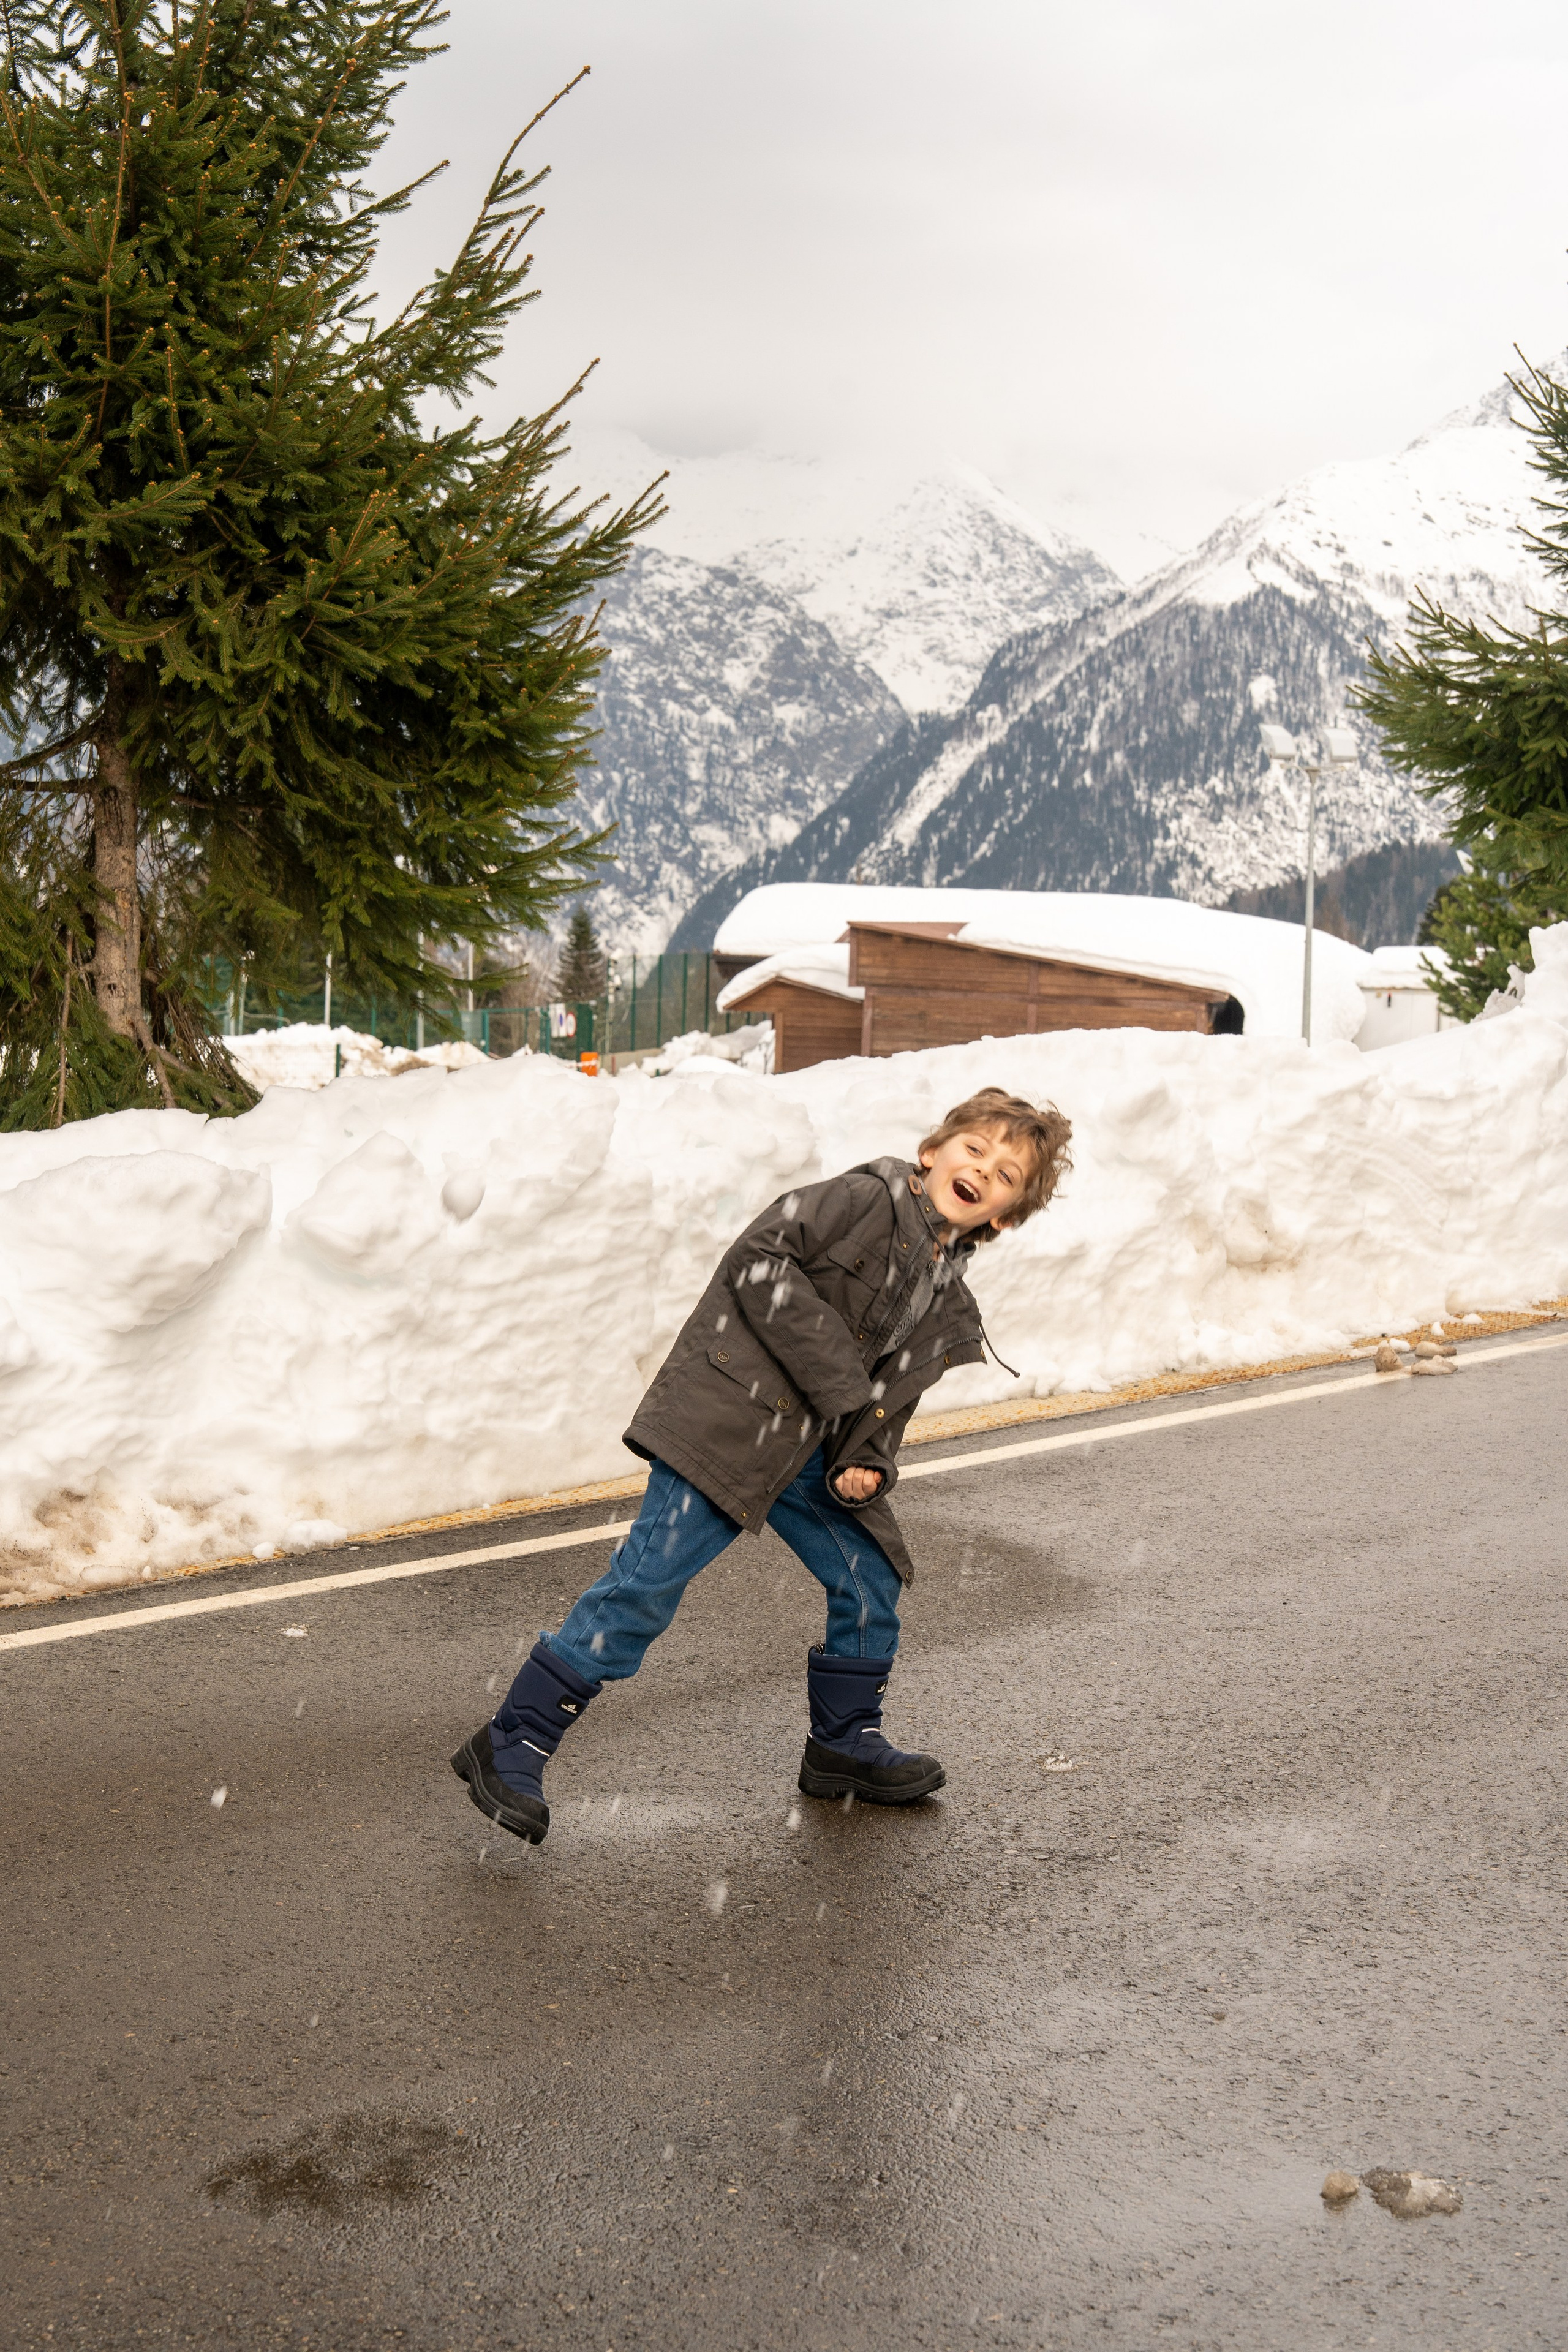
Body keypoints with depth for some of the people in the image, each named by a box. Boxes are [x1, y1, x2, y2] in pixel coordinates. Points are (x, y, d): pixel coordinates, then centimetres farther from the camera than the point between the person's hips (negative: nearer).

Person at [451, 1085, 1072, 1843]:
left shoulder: (948, 1303, 15)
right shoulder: (868, 1197, -8)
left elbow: (887, 1398, 19)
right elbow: (758, 1261, -17)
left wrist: (865, 1463, -3)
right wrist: (838, 1376, -18)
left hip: (810, 1449, 8)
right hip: (729, 1417, -8)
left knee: (872, 1581, 9)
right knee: (650, 1580, -11)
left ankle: (844, 1744, 32)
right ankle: (511, 1745, -4)